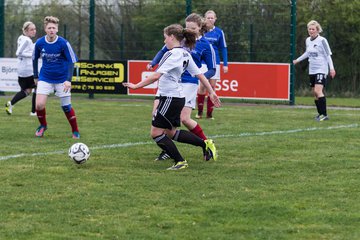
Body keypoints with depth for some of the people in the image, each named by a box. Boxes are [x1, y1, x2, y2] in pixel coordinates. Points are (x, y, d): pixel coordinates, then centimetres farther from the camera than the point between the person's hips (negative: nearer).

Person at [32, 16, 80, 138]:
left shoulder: (63, 43, -16)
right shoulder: (39, 43, -8)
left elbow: (72, 61, -11)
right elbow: (35, 59, 9)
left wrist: (68, 80, -20)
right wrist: (36, 76, 9)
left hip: (62, 79, -2)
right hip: (45, 78, 2)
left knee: (66, 107, -1)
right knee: (39, 105, -11)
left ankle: (75, 131, 18)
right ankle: (43, 125, 17)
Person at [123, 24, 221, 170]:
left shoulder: (172, 54, -18)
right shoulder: (185, 54, 9)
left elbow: (156, 76, -24)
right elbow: (199, 74, 13)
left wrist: (136, 86, -18)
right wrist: (211, 92, 19)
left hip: (170, 98, -10)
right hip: (179, 97, 10)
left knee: (156, 132, -2)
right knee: (170, 132, 20)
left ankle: (180, 162, 1)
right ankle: (205, 144, 21)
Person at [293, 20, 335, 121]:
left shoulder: (322, 40, -11)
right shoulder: (308, 40, 9)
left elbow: (328, 55, -9)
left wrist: (331, 68, -17)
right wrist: (297, 60, 35)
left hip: (321, 70, -7)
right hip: (312, 70, 7)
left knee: (318, 91, -20)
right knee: (315, 93, 8)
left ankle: (324, 114, -20)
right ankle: (320, 113, 18)